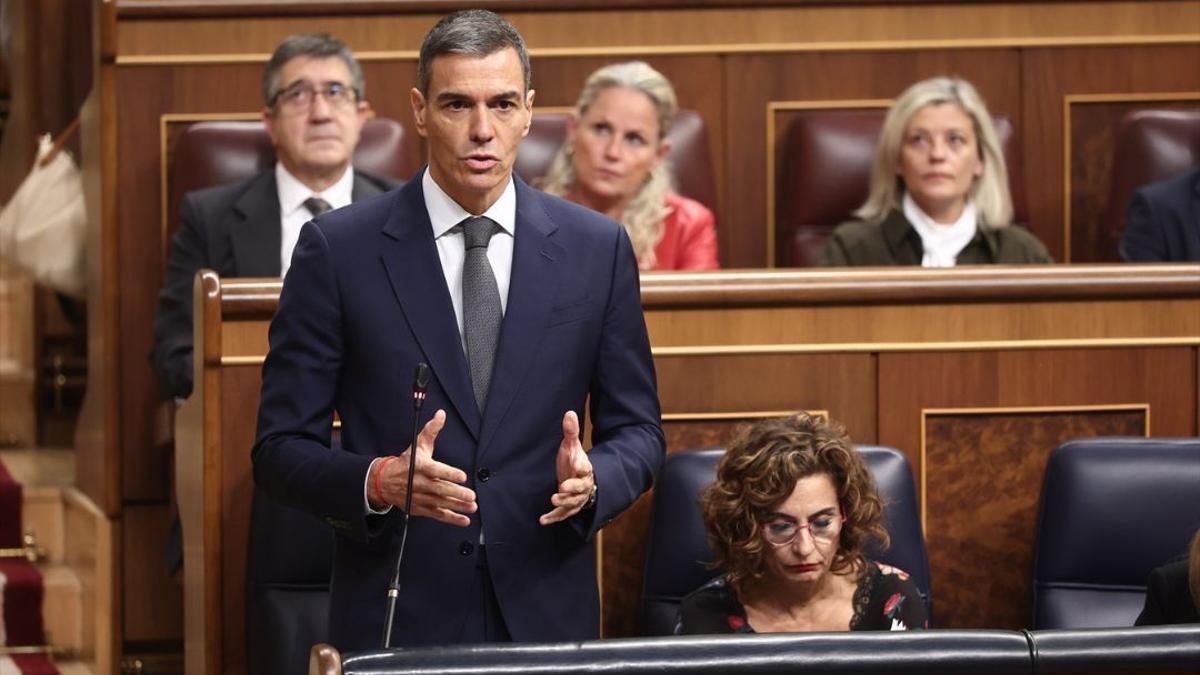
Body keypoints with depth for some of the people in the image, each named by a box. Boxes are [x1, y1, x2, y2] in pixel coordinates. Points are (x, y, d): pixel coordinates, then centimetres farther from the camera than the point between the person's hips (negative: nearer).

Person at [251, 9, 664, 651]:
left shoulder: (596, 249, 4)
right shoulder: (337, 249, -3)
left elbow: (637, 430, 9)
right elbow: (281, 449, -2)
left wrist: (593, 478, -12)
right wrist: (380, 481, -20)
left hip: (546, 615, 2)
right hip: (396, 618, -2)